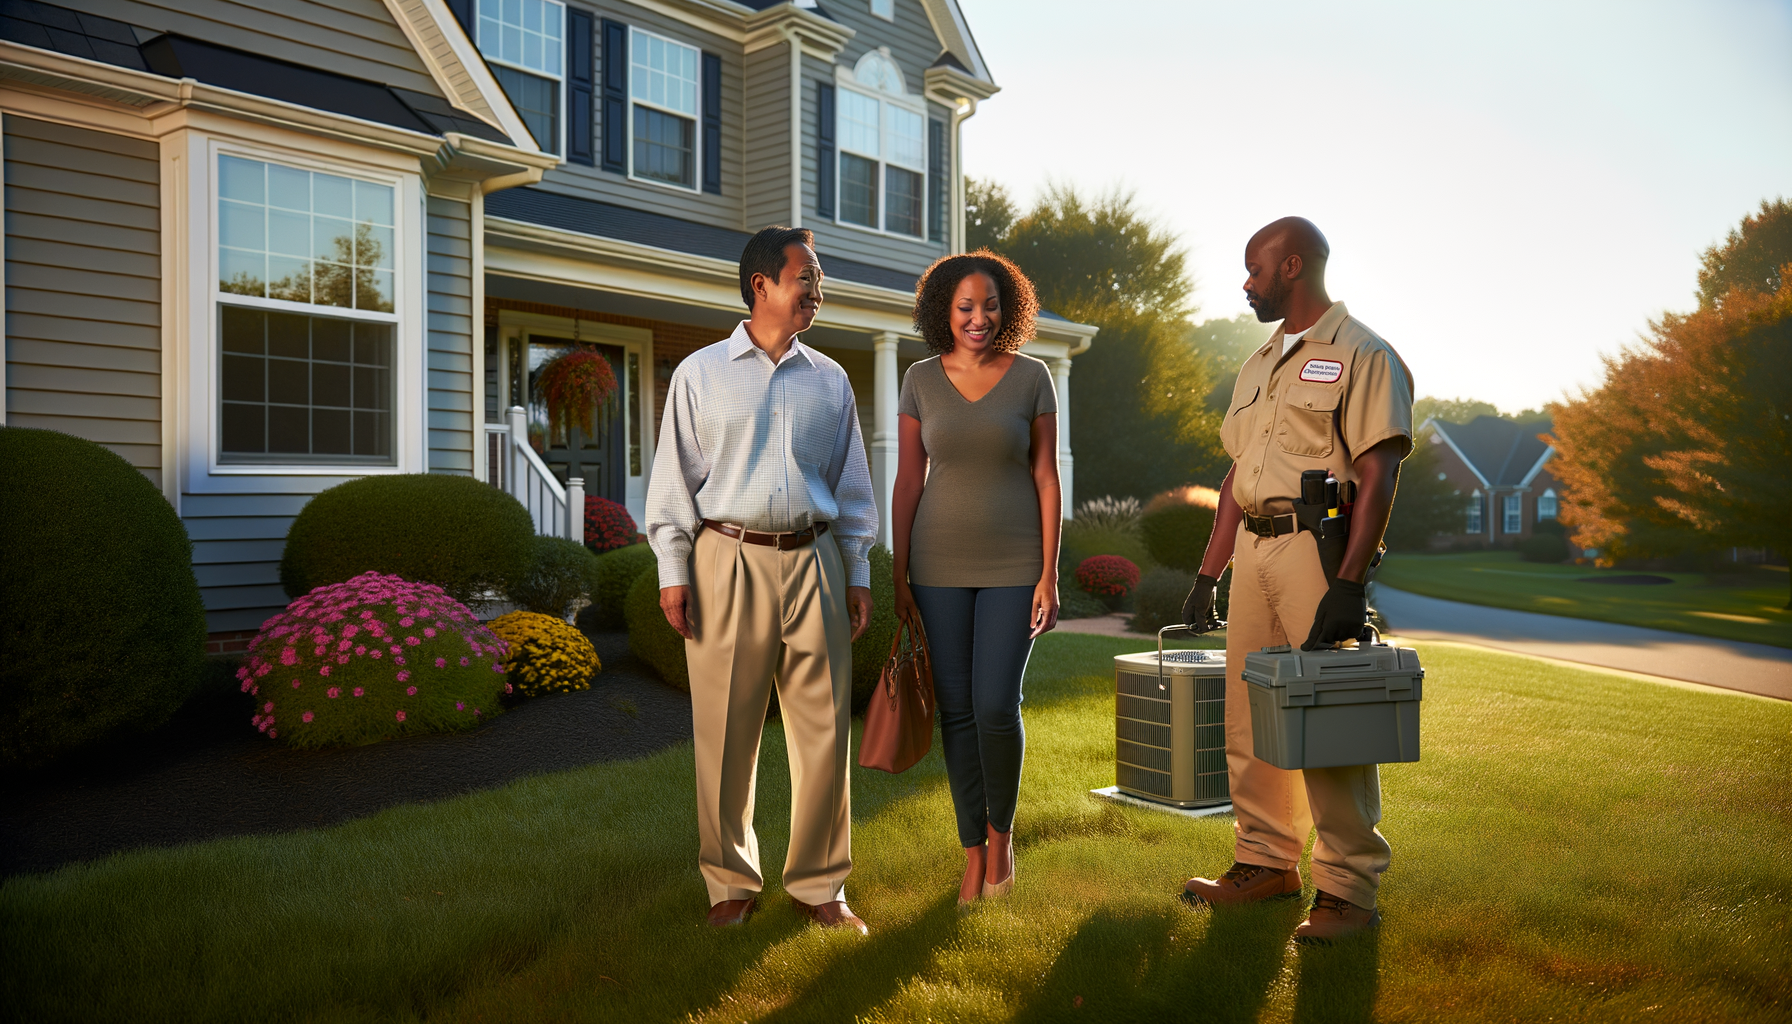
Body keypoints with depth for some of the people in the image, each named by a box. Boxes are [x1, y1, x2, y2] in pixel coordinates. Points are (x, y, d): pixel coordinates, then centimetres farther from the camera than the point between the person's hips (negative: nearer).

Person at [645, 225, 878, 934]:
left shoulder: (830, 380, 13)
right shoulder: (700, 374, 6)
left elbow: (852, 484, 15)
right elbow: (675, 478, 4)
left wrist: (858, 572, 10)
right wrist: (672, 570, -3)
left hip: (813, 561, 2)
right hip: (728, 560, -2)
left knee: (823, 730, 3)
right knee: (726, 733, 3)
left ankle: (819, 885, 17)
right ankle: (731, 882, 20)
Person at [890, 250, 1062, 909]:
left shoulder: (1032, 378, -1)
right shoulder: (921, 381, 3)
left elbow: (1046, 480, -1)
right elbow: (907, 483, 3)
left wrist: (1049, 576, -7)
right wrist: (899, 577, 0)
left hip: (1012, 563, -1)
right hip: (941, 564, 2)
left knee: (996, 706, -9)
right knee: (956, 709, 4)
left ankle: (1001, 830, 18)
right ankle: (973, 851, 19)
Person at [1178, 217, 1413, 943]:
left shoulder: (1360, 353, -4)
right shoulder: (1259, 365, 21)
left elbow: (1378, 473, -13)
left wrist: (1349, 583, -22)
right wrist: (1208, 573, 15)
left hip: (1317, 546, -8)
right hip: (1252, 549, 8)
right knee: (1247, 719, 11)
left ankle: (1349, 888, 4)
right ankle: (1267, 861, 23)